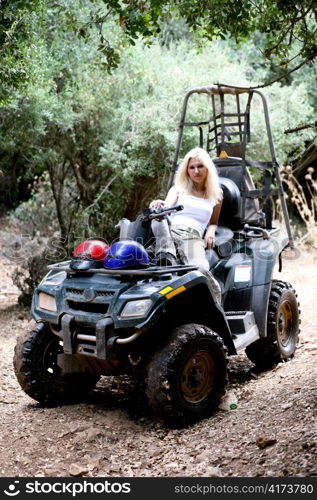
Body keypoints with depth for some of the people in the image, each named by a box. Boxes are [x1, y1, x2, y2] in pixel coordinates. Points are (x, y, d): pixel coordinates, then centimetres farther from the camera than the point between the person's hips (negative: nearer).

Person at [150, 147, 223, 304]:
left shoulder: (216, 195, 25)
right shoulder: (178, 189, 24)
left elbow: (213, 222, 28)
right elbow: (167, 206, 6)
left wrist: (211, 231, 3)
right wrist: (158, 205, -20)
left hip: (193, 236, -1)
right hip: (169, 230, 1)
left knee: (201, 269, -35)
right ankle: (167, 260, -52)